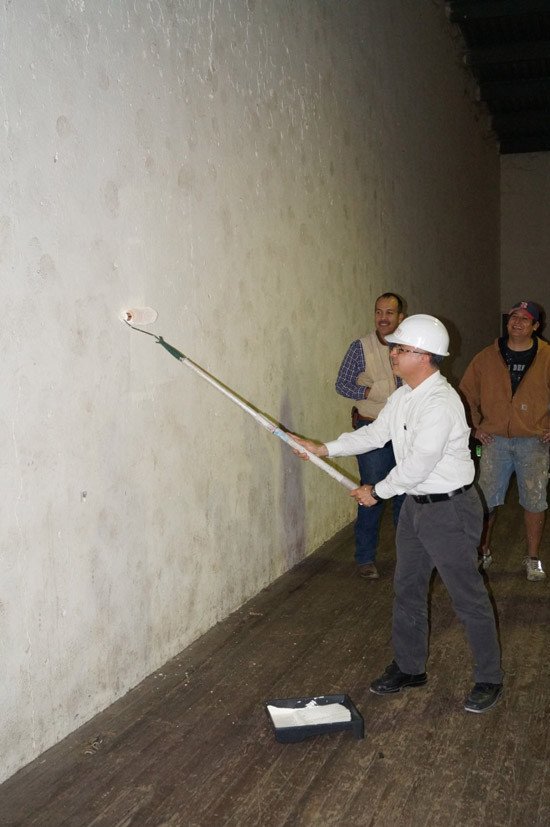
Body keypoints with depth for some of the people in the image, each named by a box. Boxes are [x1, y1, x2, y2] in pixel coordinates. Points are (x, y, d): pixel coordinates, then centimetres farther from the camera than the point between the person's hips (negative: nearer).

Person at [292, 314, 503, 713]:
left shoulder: (440, 403, -26)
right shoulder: (403, 396, 5)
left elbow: (416, 466, -26)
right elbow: (374, 434, 14)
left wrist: (376, 492, -12)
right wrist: (323, 448, 6)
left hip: (450, 510, -9)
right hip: (415, 505, 10)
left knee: (469, 598, 4)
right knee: (407, 590, 18)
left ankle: (489, 679, 22)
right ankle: (410, 668, 35)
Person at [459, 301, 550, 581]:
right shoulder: (486, 358, 3)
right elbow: (467, 394, 11)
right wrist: (474, 427, 5)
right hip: (494, 440, 1)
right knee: (486, 499, 5)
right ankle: (483, 552, 21)